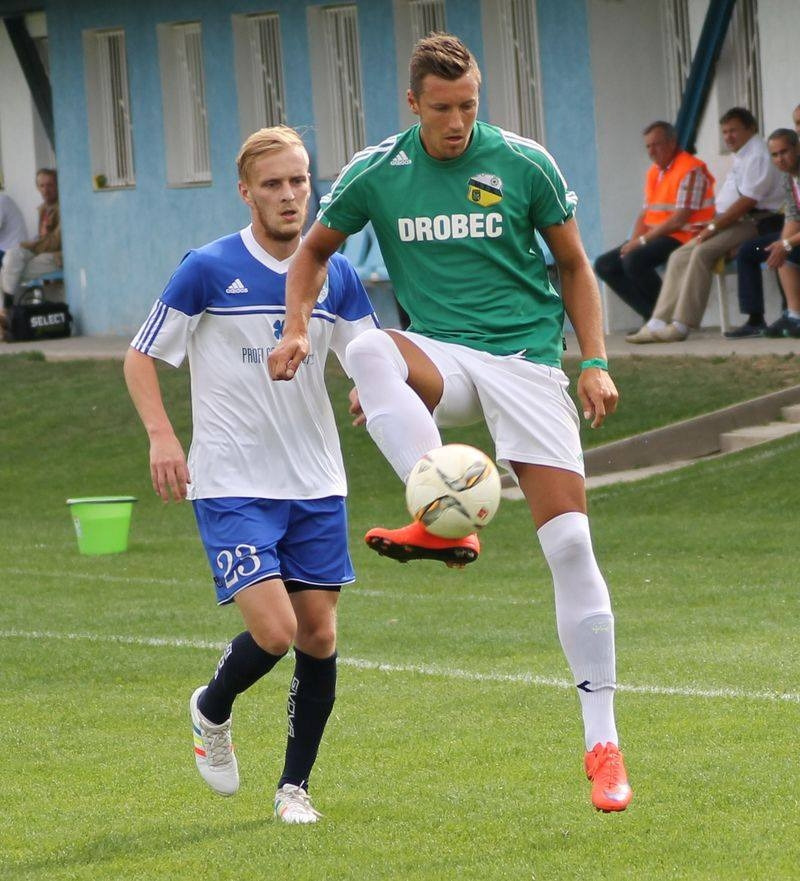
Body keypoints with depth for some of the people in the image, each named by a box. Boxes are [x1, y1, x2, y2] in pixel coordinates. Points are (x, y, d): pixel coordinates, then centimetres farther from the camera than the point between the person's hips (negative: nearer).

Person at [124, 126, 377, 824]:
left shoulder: (336, 275, 4)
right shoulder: (210, 269, -7)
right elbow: (141, 357, -1)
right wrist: (162, 435, -16)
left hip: (316, 485, 4)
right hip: (232, 486, -4)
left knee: (318, 636, 3)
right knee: (273, 630, -15)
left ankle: (295, 785, 19)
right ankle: (211, 711, 18)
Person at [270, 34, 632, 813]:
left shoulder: (525, 164, -1)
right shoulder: (376, 174, 2)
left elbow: (572, 263, 11)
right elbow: (314, 250, 18)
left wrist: (595, 363, 3)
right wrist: (296, 329, 2)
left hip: (527, 358, -1)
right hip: (441, 358, 1)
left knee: (570, 545, -9)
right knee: (368, 350, -36)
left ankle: (602, 745, -2)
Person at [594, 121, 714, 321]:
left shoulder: (691, 170, -12)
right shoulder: (654, 172, 16)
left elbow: (679, 220, -18)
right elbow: (644, 214, 14)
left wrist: (642, 240, -16)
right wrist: (633, 242, -6)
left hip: (684, 237, -10)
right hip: (656, 236, 10)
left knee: (634, 261, -31)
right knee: (604, 265, 0)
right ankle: (651, 314, -6)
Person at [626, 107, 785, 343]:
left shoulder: (757, 156, -11)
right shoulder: (741, 158, 23)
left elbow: (748, 200, -20)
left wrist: (714, 226, -17)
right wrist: (713, 224, 8)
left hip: (753, 223, -11)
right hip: (734, 223, 11)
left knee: (702, 252, -29)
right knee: (679, 257, -1)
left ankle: (682, 324, -31)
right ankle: (658, 323, -9)